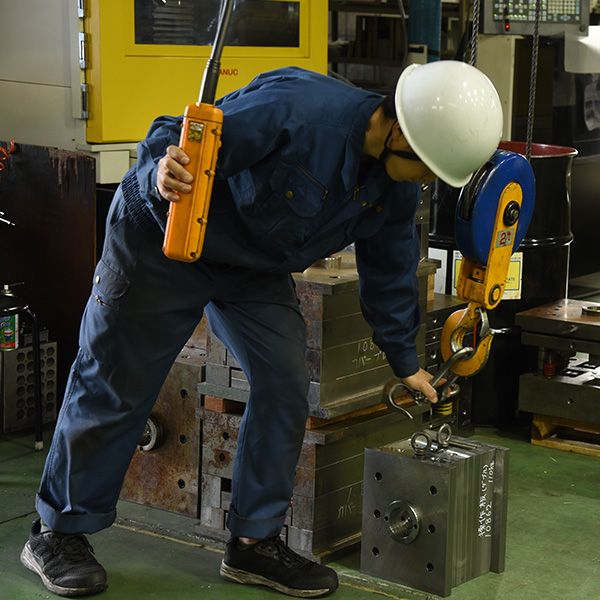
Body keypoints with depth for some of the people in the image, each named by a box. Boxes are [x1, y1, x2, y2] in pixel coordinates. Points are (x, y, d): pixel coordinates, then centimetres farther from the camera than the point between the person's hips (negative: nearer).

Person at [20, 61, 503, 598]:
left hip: (254, 269, 7)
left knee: (286, 386, -3)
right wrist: (161, 177, -54)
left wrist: (404, 360, 16)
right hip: (161, 238, -6)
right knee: (117, 387, 1)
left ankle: (254, 541, 11)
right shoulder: (294, 109, -35)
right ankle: (56, 532, 18)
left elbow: (389, 270, 8)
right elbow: (174, 141, -31)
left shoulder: (398, 187, -9)